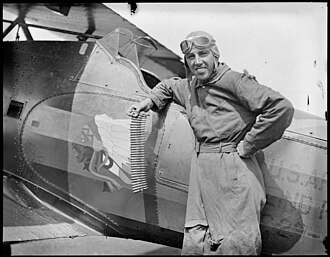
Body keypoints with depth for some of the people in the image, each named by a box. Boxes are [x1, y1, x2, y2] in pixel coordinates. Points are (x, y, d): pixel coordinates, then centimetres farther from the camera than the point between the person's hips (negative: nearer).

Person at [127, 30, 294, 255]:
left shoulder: (233, 81, -10)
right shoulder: (189, 87, 14)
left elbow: (282, 108, -19)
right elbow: (168, 86, 39)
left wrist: (247, 146, -14)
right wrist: (150, 101, 20)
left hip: (233, 172, -7)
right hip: (201, 170, 7)